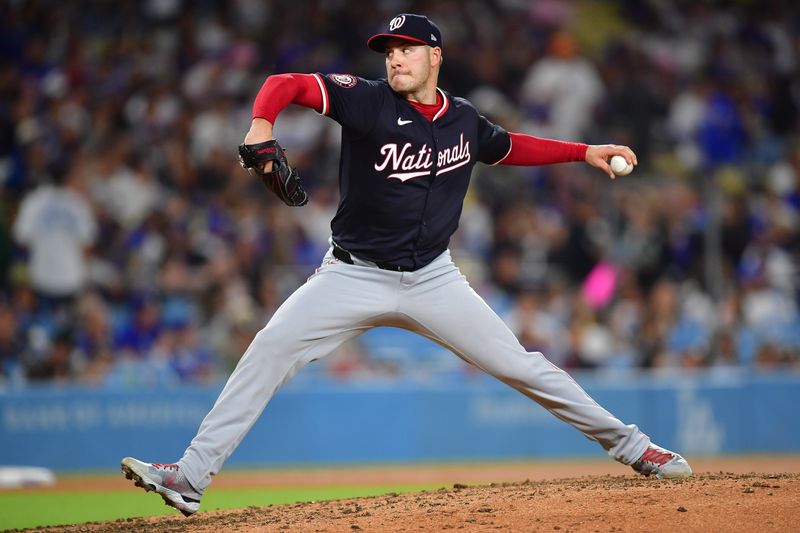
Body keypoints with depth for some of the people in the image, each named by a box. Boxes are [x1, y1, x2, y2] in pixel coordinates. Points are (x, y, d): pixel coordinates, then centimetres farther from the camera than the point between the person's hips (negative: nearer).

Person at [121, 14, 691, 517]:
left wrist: (584, 152, 20)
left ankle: (630, 445, 14)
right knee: (270, 350, -17)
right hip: (354, 276, -2)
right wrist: (262, 126, -41)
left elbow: (508, 147, 25)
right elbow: (286, 84, -21)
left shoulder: (465, 122, 3)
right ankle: (190, 479, -15)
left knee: (518, 364, -2)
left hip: (432, 281, 2)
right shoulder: (369, 102, -10)